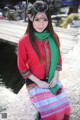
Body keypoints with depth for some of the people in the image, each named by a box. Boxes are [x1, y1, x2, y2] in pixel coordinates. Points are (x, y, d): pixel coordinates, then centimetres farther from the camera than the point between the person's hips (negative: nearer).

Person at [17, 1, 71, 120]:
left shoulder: (54, 37, -3)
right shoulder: (24, 41, -17)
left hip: (52, 79, 4)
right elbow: (22, 67, -8)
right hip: (35, 82, -4)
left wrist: (55, 77, -3)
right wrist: (38, 82, -10)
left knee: (64, 106, -4)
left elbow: (58, 58, 8)